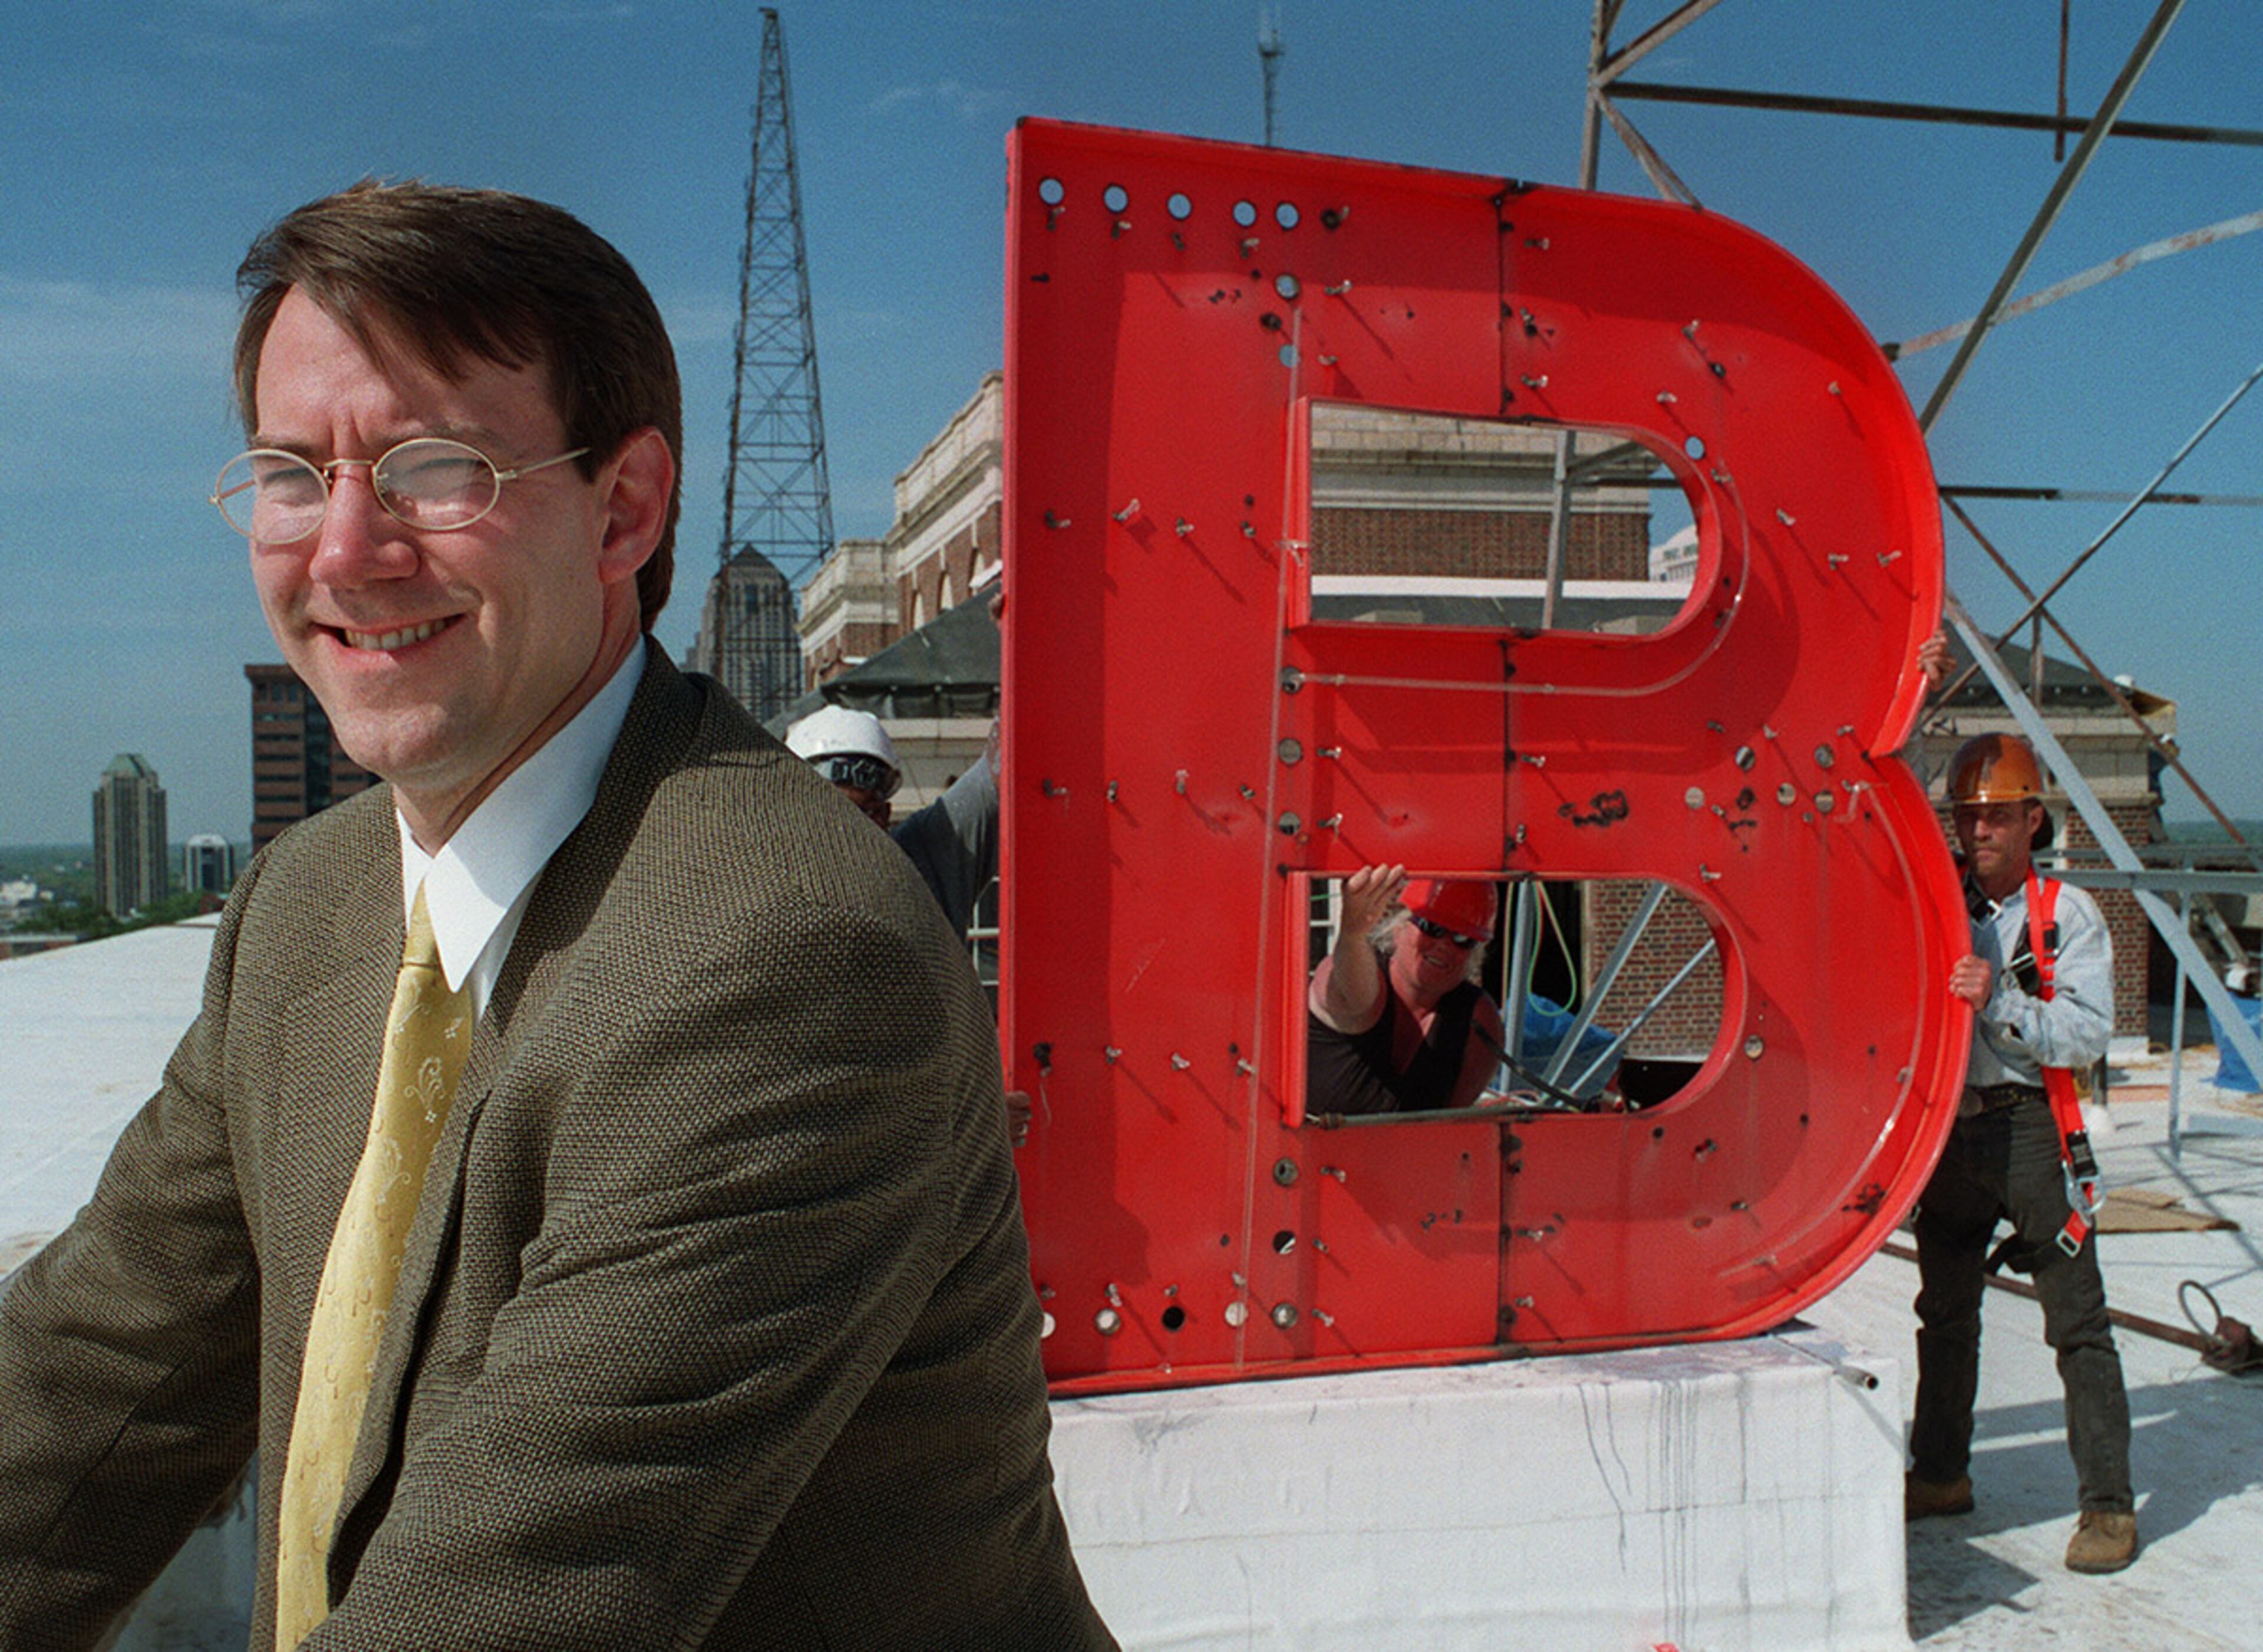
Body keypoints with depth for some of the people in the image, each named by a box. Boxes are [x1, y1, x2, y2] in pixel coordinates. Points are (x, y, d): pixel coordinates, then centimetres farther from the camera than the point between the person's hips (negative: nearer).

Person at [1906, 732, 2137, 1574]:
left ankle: (2109, 1505, 5)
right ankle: (1940, 1473, 29)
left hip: (2031, 1130, -4)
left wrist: (1998, 1002, -25)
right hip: (1948, 1127, 5)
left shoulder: (2069, 914, -4)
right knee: (1945, 1311, 15)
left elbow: (2088, 1033, -11)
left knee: (2077, 1321, -3)